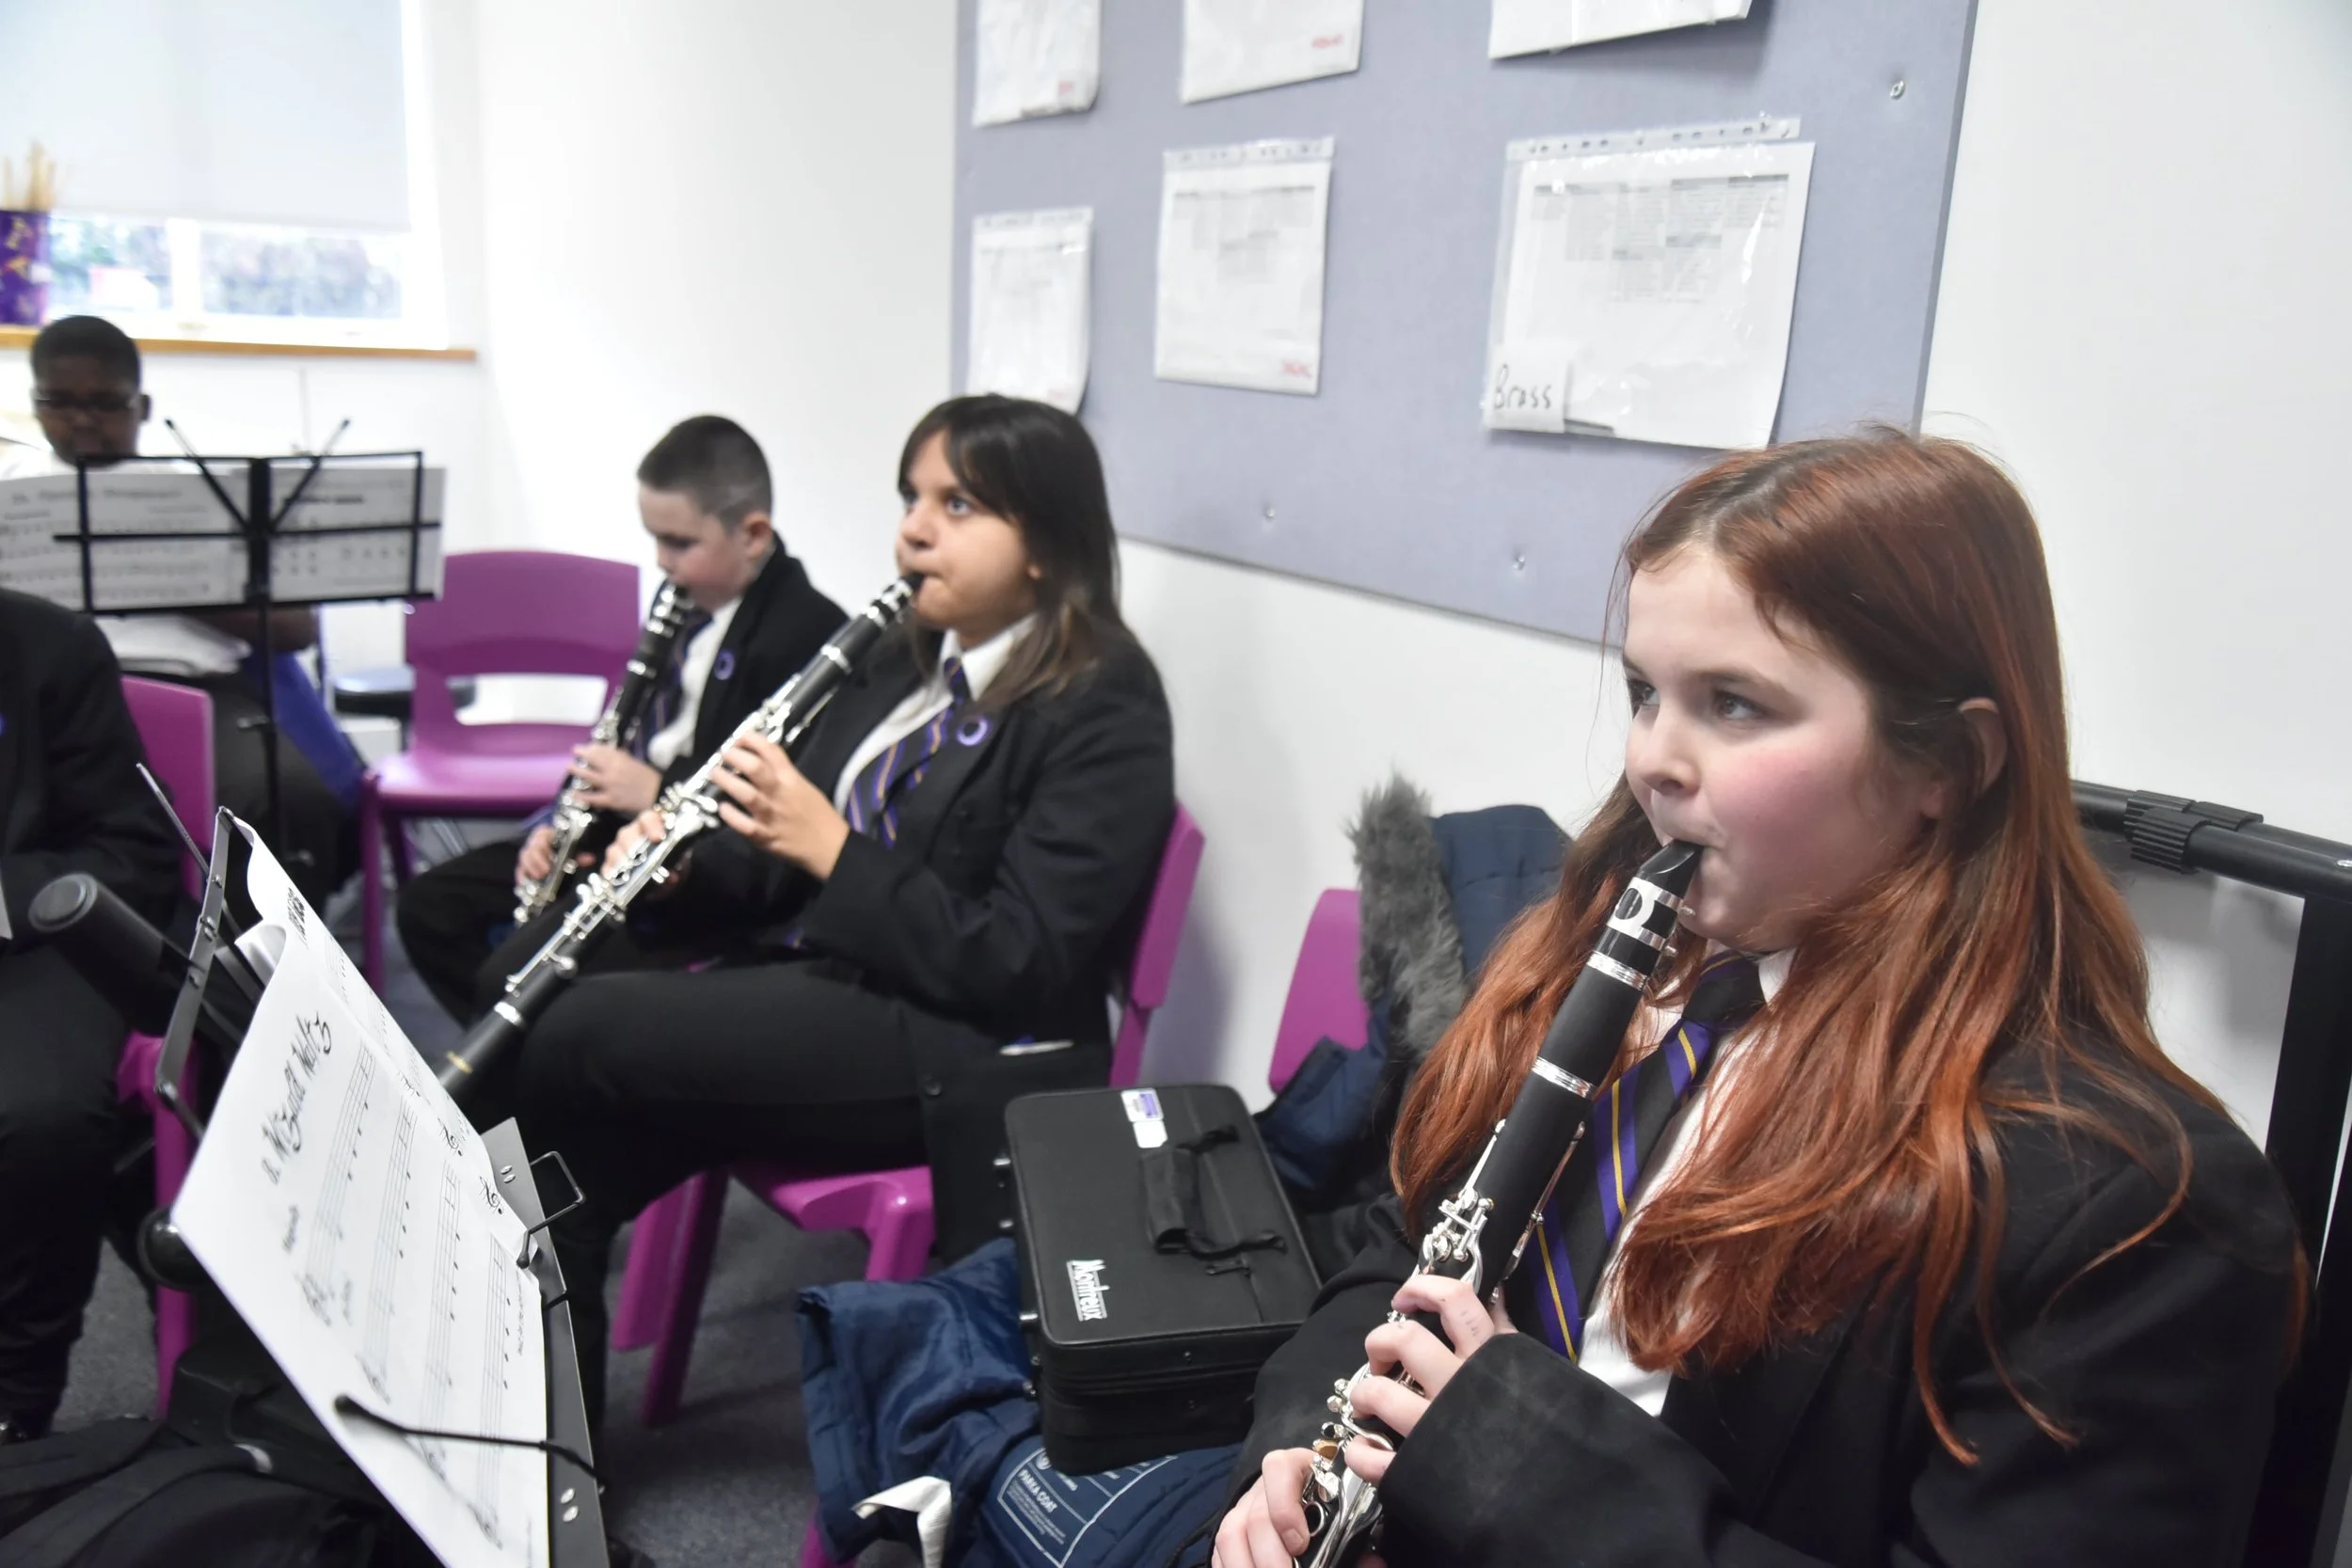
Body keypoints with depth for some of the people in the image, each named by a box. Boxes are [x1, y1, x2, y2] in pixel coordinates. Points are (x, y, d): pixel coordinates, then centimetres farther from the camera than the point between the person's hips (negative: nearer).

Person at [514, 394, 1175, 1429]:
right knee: (564, 1166, -11)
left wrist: (829, 848, -22)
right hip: (824, 979, 8)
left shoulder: (1104, 713, -12)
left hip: (960, 1054, -8)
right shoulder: (906, 663, 13)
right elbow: (788, 868, 17)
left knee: (579, 1037, -16)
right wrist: (673, 867, -3)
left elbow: (1016, 964, -19)